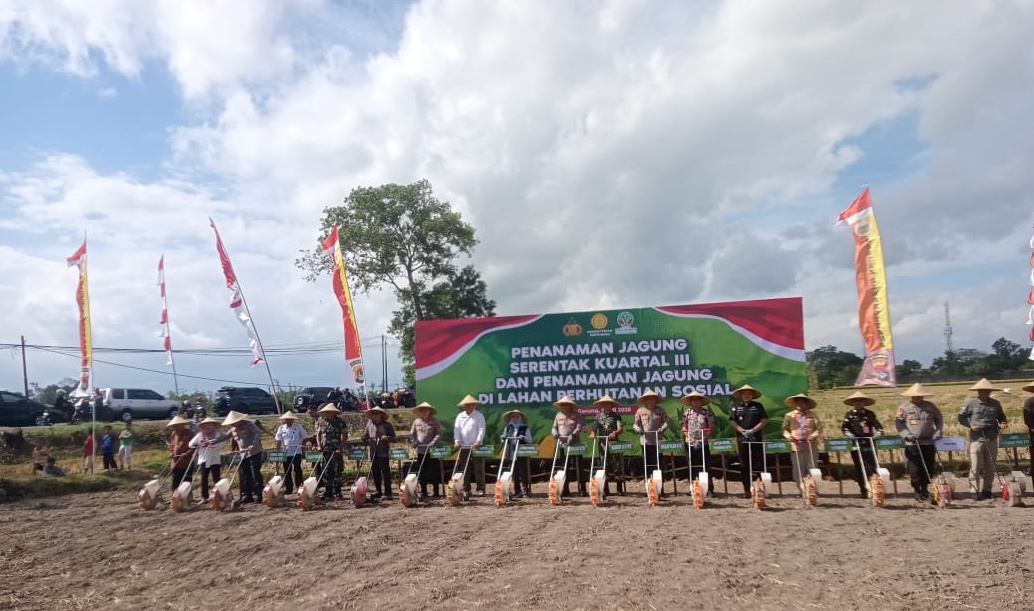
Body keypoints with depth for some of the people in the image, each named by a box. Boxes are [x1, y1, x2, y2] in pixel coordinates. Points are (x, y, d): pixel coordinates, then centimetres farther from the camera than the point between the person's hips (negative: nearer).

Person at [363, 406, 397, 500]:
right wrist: (365, 438, -6)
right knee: (375, 473, 10)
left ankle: (387, 492, 2)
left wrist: (387, 438, -20)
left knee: (386, 473, -4)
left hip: (383, 453, -4)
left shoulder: (387, 425, 0)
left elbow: (393, 438, 0)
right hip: (373, 452, 4)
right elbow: (365, 437, 16)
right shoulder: (369, 424, 9)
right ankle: (378, 491, 21)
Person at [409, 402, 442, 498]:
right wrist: (413, 442, -4)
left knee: (434, 473, -1)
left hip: (432, 451, -3)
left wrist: (433, 442, -17)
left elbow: (439, 434, -4)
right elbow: (411, 434, 13)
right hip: (420, 451, 3)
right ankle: (423, 492, 15)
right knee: (422, 473, 6)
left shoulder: (434, 421, 1)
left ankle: (436, 492, 7)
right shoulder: (417, 422, 10)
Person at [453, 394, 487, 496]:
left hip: (476, 446, -3)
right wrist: (457, 441, -7)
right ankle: (466, 489, 13)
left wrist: (478, 441, -19)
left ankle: (480, 489, 0)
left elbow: (482, 429, -6)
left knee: (478, 469, -4)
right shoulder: (460, 416, 13)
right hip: (463, 447, 4)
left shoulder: (479, 415, 2)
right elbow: (456, 429, 7)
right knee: (465, 470, 6)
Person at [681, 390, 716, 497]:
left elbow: (711, 428, 0)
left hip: (703, 444, -2)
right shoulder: (686, 413, 5)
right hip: (690, 444, 2)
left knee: (705, 466, -3)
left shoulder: (707, 412, -1)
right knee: (692, 467, 9)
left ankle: (709, 489, 3)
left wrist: (705, 437, -12)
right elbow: (684, 428, 9)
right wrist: (688, 436, -7)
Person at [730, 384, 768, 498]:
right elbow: (732, 421, 2)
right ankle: (747, 490, 8)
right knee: (744, 465, 3)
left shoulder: (758, 406, 9)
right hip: (742, 439, 1)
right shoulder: (735, 406, 9)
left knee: (759, 464, -4)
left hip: (756, 438, 0)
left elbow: (764, 420, 2)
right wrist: (742, 431, -11)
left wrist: (753, 430, -10)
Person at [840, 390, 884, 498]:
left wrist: (879, 432, -18)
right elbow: (844, 427, 0)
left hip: (869, 444, 0)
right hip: (856, 444, 0)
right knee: (859, 468, 3)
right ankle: (863, 490, 10)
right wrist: (848, 433, -19)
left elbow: (877, 425, 2)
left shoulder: (870, 414, 9)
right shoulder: (849, 414, 6)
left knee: (872, 466, -6)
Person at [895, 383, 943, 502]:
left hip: (929, 443, 3)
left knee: (928, 468, 7)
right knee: (914, 469, -2)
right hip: (912, 444, -3)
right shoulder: (904, 408, 0)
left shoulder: (930, 406, 10)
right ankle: (917, 491, 8)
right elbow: (898, 423, -3)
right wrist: (907, 435, -15)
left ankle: (925, 490, 22)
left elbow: (939, 420, 16)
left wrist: (938, 432, 1)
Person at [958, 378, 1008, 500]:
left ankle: (986, 490, 21)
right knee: (975, 467, -4)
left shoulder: (995, 403, 8)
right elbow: (961, 417, 3)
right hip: (976, 439, -4)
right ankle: (975, 491, 1)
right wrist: (970, 425, -11)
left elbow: (1001, 417, 21)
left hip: (992, 439, 4)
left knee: (990, 467, 10)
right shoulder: (971, 403, -2)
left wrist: (1003, 424, 1)